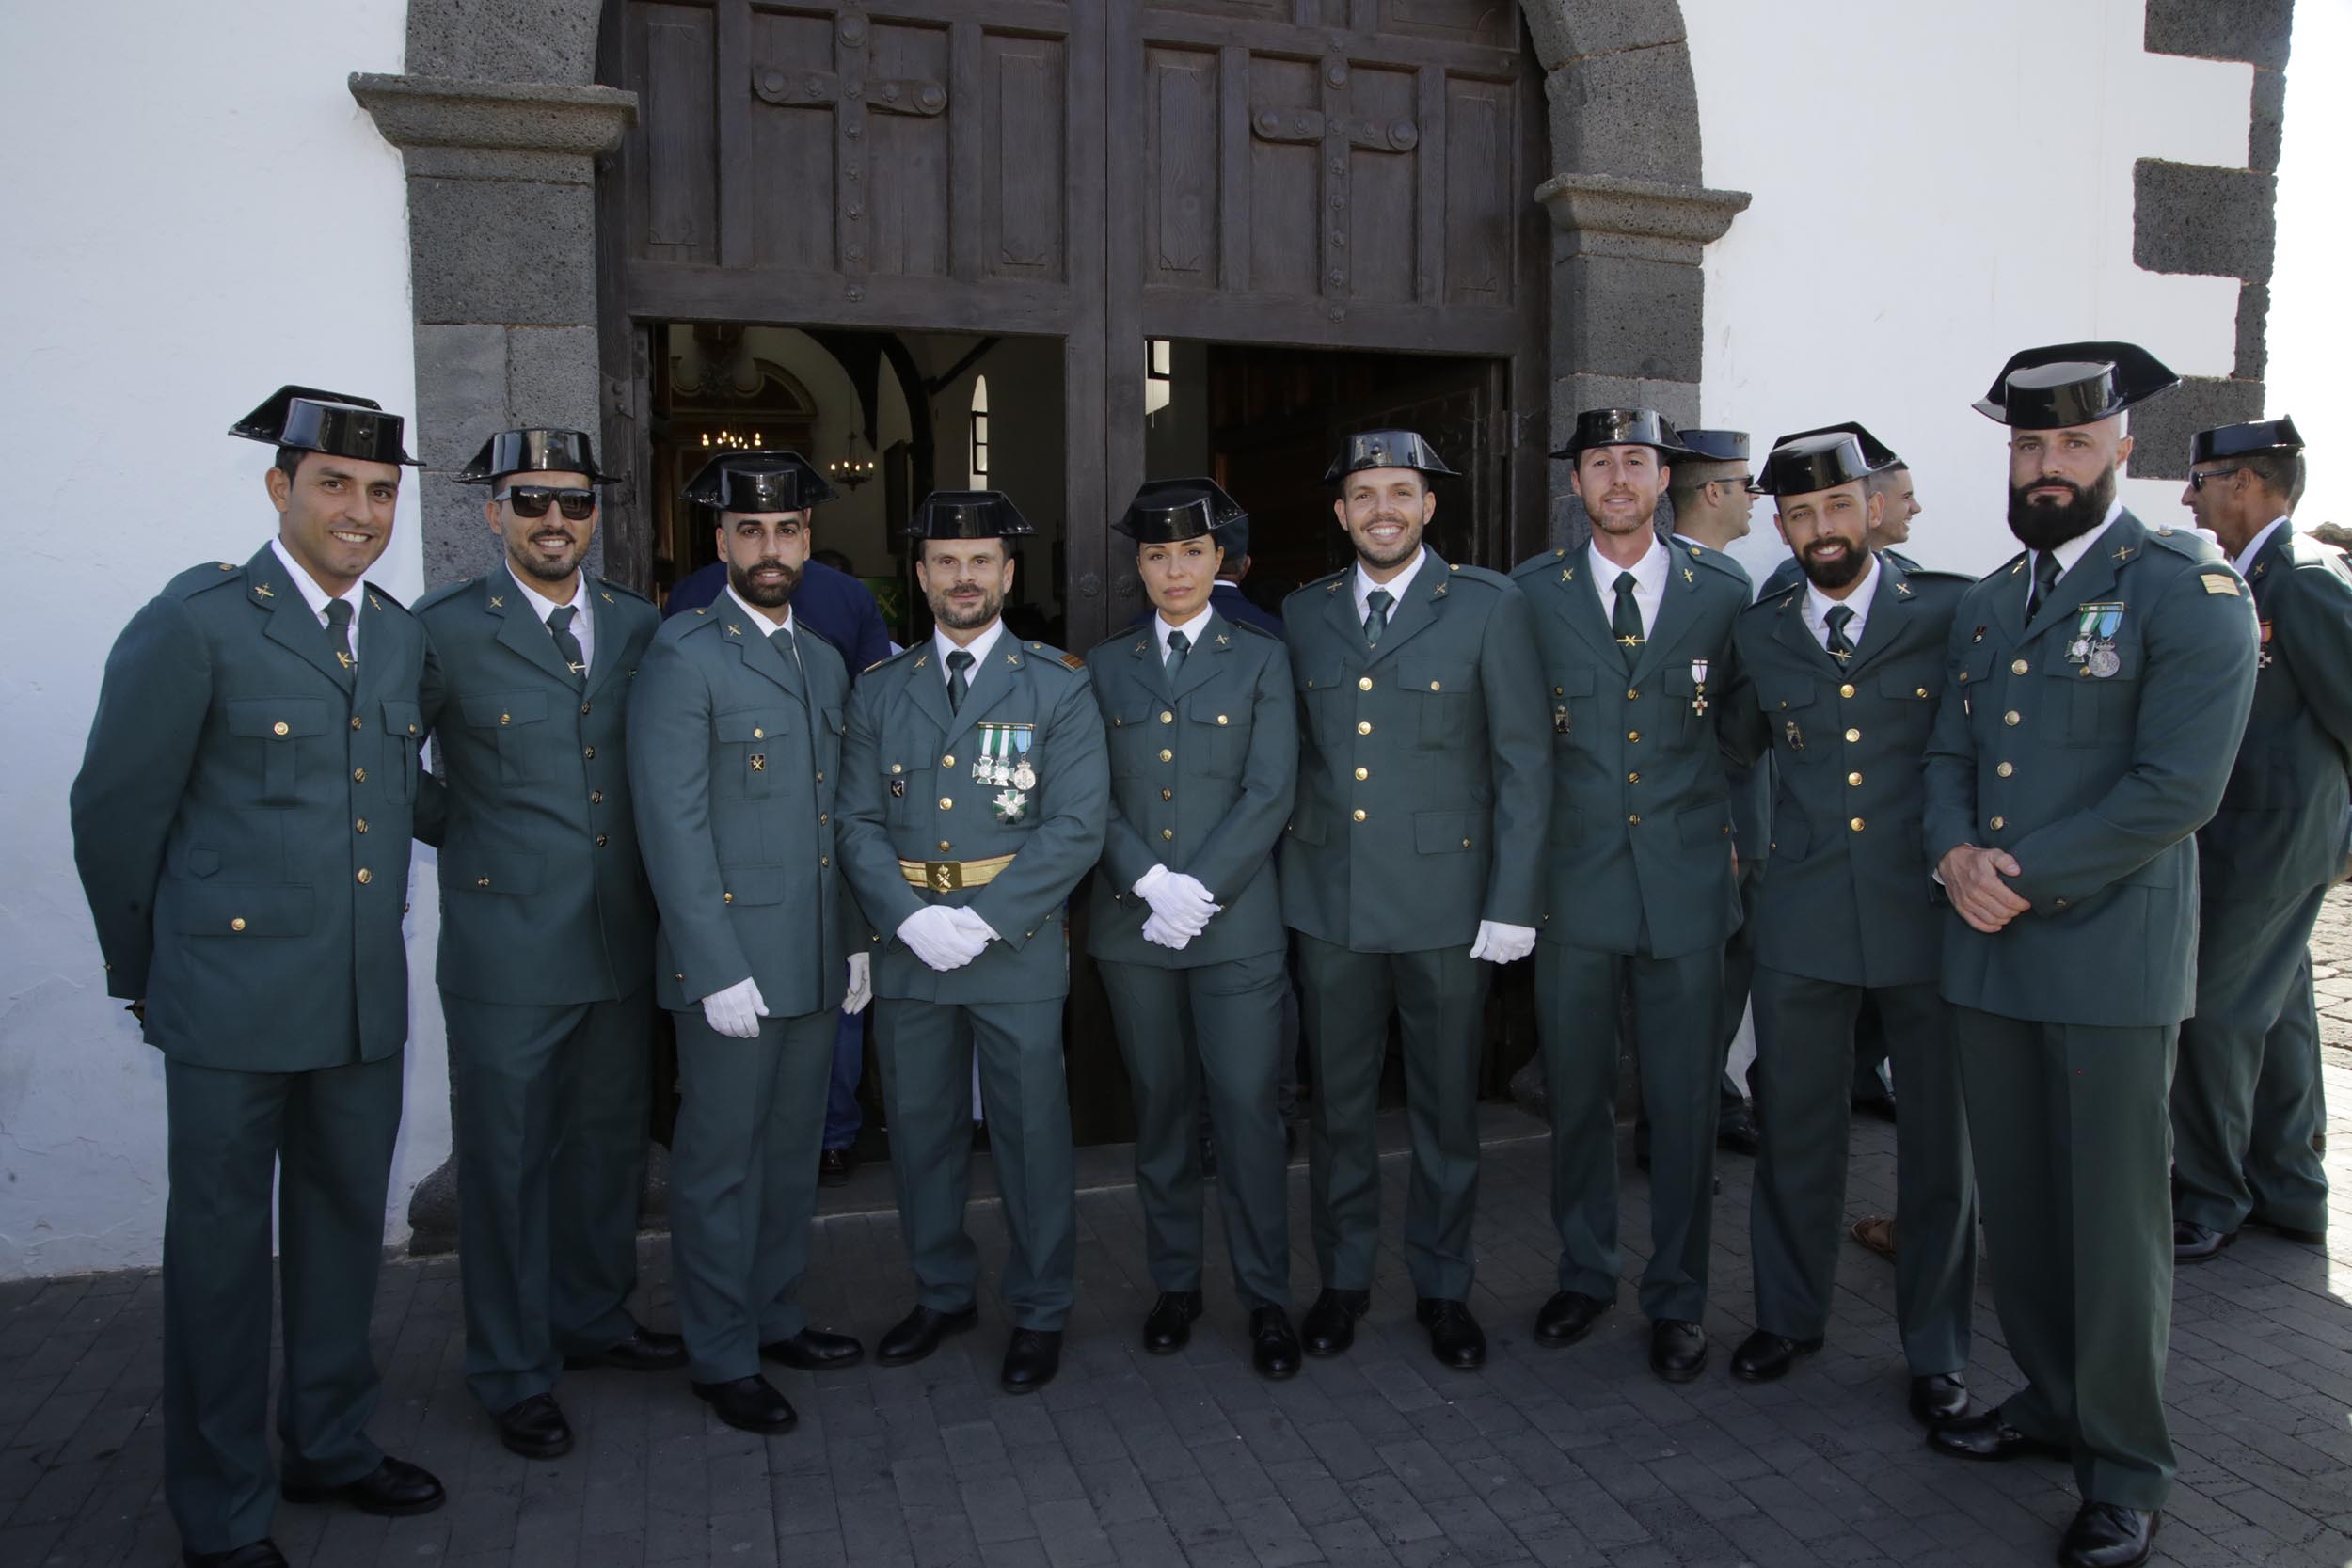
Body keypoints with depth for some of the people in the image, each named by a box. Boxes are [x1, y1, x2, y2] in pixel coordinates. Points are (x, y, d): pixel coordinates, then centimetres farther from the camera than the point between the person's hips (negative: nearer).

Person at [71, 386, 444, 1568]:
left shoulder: (401, 636, 8)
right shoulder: (194, 623, -10)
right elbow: (114, 813, -4)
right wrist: (143, 973, 4)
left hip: (366, 999, 6)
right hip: (233, 1002, -5)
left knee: (344, 1224, 17)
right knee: (221, 1246, 8)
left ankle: (329, 1445, 37)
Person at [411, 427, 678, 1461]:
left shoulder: (638, 628, 6)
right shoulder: (445, 630, -7)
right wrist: (462, 831, -1)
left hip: (622, 939, 4)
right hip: (506, 943, -4)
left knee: (608, 1141, 17)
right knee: (507, 1160, 6)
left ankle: (593, 1318, 37)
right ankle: (513, 1373, 23)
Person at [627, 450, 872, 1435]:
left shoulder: (826, 663, 13)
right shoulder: (683, 659, -9)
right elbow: (673, 827, -14)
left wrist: (856, 941, 12)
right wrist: (718, 970, -17)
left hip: (814, 961, 7)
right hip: (731, 963, -7)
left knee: (792, 1149, 16)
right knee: (720, 1161, 5)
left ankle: (775, 1317, 32)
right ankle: (722, 1357, 19)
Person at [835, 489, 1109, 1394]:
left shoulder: (1058, 687, 0)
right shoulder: (880, 693, 9)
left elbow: (1077, 827, -8)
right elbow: (858, 822, 4)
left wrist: (982, 919, -17)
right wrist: (909, 917, -13)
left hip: (1016, 948, -3)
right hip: (907, 946, 3)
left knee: (1031, 1132, 4)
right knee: (920, 1129, 13)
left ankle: (1040, 1312, 22)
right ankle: (943, 1293, 32)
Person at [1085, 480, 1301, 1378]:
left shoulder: (1260, 660, 5)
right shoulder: (1107, 667, 11)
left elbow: (1270, 793, -4)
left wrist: (1200, 890, -13)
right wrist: (1150, 883, -12)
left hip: (1235, 924, -2)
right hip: (1131, 927, 2)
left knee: (1247, 1107, -4)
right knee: (1160, 1109, 11)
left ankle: (1267, 1297, 11)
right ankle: (1174, 1283, 25)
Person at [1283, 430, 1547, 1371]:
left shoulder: (1489, 607, -3)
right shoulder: (1304, 614, 7)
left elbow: (1522, 762, -4)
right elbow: (1296, 755, 11)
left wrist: (1513, 902, -8)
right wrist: (1286, 873, 5)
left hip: (1446, 900, -2)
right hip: (1330, 901, 3)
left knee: (1447, 1108, 10)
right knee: (1338, 1106, 12)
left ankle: (1443, 1286, 28)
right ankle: (1342, 1277, 30)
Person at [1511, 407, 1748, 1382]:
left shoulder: (1723, 590, 3)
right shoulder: (1531, 592, 2)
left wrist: (1740, 847, 8)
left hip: (1685, 882, 0)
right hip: (1573, 883, 0)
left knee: (1684, 1103, 7)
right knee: (1575, 1093, 11)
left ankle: (1675, 1300, 23)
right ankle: (1585, 1276, 29)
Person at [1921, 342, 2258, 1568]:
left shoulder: (2188, 591, -7)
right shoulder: (1984, 605, 14)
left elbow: (2177, 788, -16)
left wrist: (2019, 875, -15)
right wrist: (1956, 856, -7)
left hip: (2107, 961, -6)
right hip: (1988, 959, 6)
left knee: (2111, 1218, 4)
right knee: (2015, 1203, 15)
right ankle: (2051, 1399, 34)